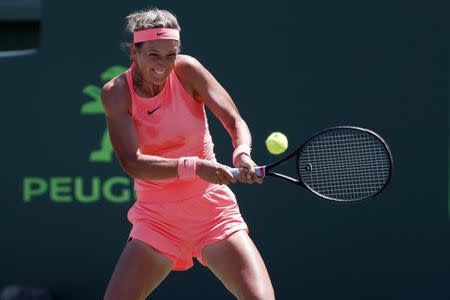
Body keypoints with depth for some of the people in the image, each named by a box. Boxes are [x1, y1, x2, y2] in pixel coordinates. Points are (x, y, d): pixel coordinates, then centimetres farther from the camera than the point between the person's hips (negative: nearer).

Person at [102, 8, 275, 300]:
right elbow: (132, 162, -18)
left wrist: (242, 154, -32)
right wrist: (195, 167, -31)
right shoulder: (116, 93, -9)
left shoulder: (187, 70, -7)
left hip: (213, 210, 0)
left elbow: (235, 122, -9)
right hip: (156, 218, 0)